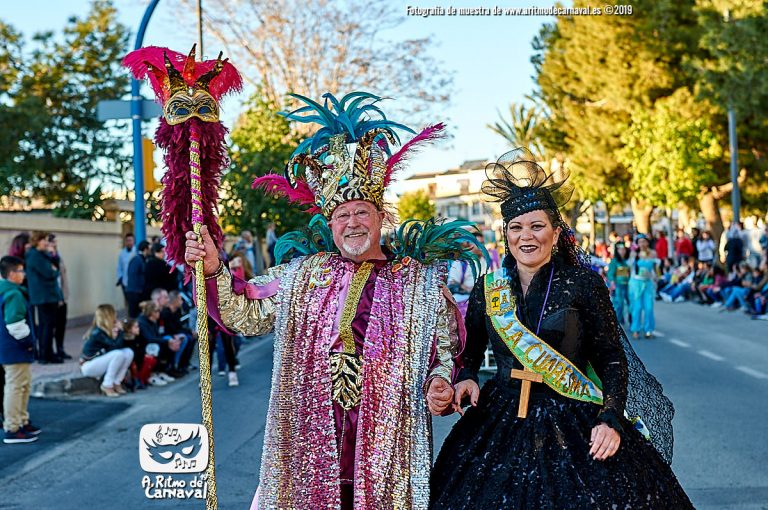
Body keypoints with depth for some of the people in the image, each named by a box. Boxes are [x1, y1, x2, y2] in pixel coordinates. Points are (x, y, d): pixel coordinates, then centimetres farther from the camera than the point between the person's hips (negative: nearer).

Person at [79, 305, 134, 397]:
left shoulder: (107, 330, 2)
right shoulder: (97, 333, -24)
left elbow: (121, 345, 0)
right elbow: (116, 346, -26)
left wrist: (116, 333, -13)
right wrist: (120, 331, -14)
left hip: (100, 363, 8)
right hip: (89, 366, -8)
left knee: (128, 352, -9)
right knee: (119, 354, -29)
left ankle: (116, 383, -5)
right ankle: (107, 386, -16)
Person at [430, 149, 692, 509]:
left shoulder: (584, 284, -3)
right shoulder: (487, 288, 5)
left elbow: (613, 359, -3)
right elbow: (469, 352, 15)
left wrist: (611, 420, -14)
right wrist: (466, 379, -5)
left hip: (576, 427, -2)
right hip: (501, 423, 3)